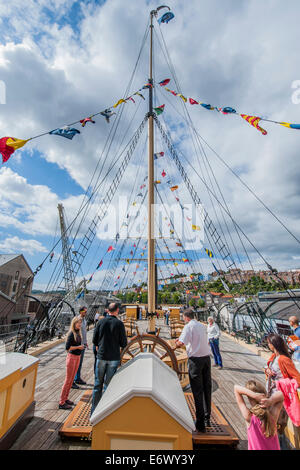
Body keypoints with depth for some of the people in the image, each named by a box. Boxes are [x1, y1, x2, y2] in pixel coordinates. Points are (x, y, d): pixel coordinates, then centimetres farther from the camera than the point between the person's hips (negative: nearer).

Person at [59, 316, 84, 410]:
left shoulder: (78, 333, 4)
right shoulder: (71, 333, -19)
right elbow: (67, 347, -22)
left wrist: (82, 346, 0)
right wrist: (78, 347, -20)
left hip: (77, 357, 8)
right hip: (72, 357, -8)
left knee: (72, 379, 18)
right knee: (68, 380, 4)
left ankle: (65, 398, 33)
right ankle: (61, 403, 18)